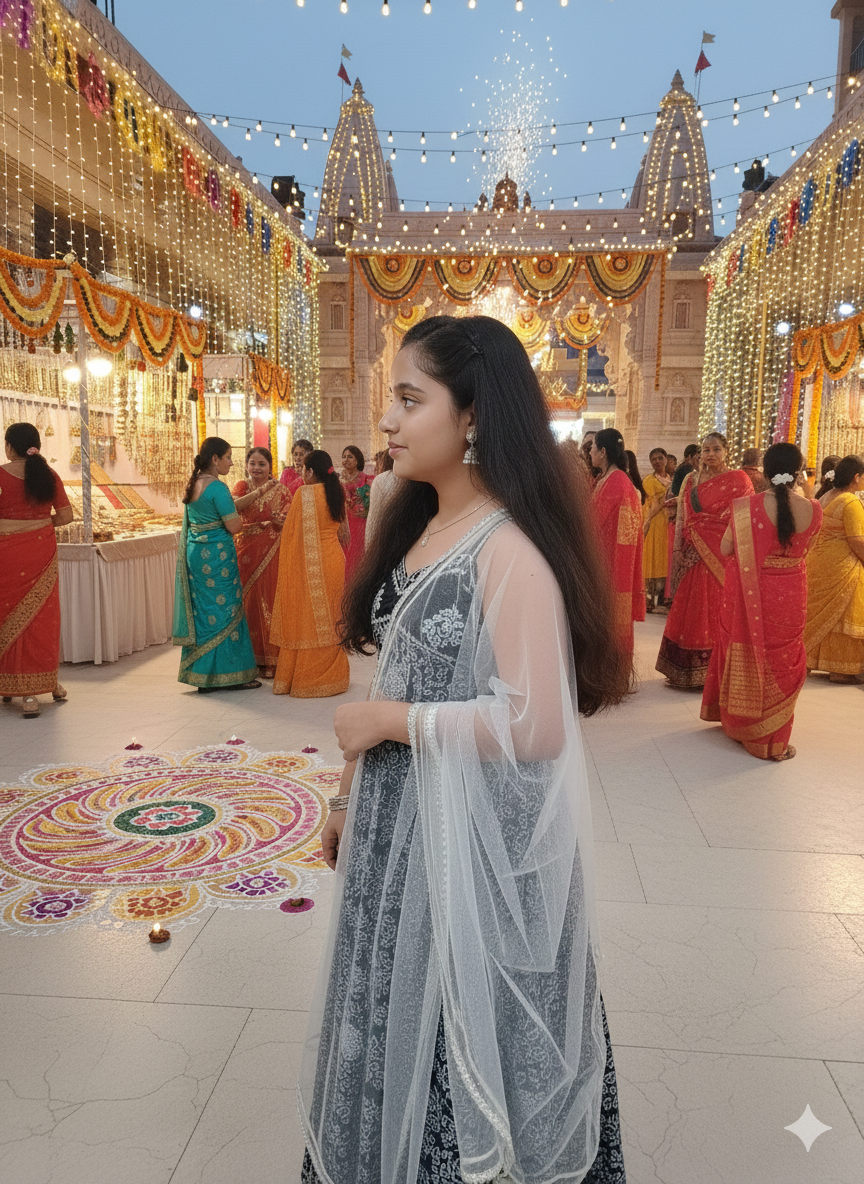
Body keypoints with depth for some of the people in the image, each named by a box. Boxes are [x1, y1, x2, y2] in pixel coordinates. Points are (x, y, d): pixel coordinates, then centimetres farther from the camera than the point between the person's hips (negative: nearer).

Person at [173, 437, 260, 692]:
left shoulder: (193, 484, 10)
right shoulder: (217, 487, -16)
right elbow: (234, 526, -18)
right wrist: (244, 518, 4)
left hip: (195, 554, 9)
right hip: (217, 555, -8)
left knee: (202, 611, 12)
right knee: (223, 610, 1)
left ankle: (203, 676, 19)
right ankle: (228, 674, 9)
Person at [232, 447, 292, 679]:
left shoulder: (281, 491, 5)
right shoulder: (242, 486, 8)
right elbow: (233, 506, -13)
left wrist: (281, 520, -22)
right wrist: (260, 490, -17)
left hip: (273, 554, -1)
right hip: (247, 552, 1)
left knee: (271, 601, -3)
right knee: (248, 601, 3)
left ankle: (271, 660, 5)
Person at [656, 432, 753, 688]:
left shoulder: (738, 480, -1)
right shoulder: (691, 480, 14)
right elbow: (681, 517, 13)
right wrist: (677, 548, 4)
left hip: (723, 555, -5)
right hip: (694, 554, 5)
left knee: (719, 610, -3)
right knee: (691, 609, 7)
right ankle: (687, 668, 16)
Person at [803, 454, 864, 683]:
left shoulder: (826, 497, 11)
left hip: (818, 561, 9)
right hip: (842, 565, -9)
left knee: (820, 613, 17)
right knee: (842, 615, 0)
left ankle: (810, 659, 24)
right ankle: (840, 669, 7)